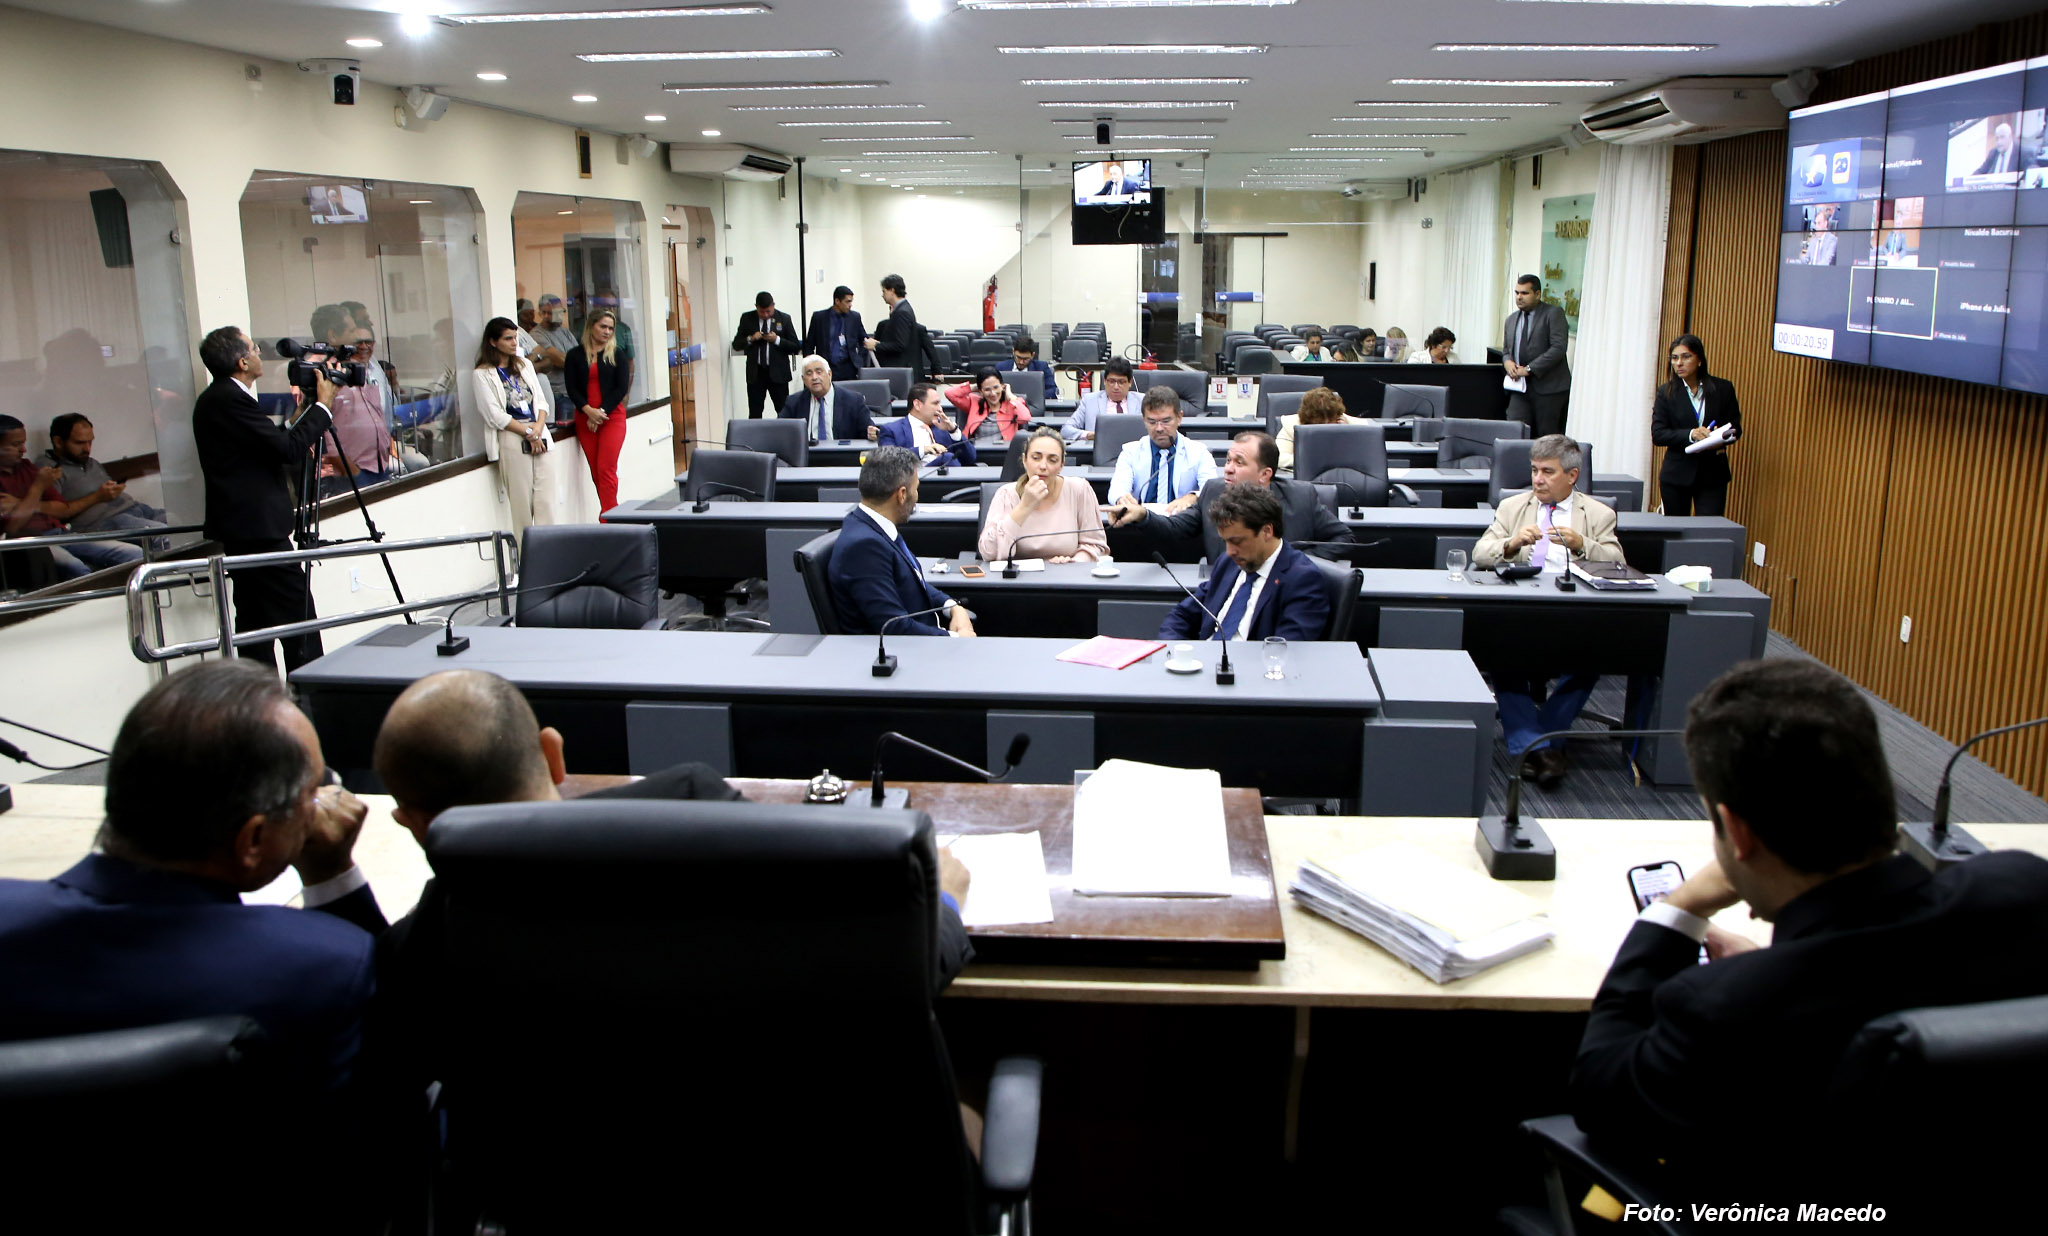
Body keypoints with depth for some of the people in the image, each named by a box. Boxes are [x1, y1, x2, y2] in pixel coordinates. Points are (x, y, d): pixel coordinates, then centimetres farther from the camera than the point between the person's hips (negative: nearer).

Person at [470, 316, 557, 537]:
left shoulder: (524, 365, 18)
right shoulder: (482, 374, 0)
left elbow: (540, 400, 14)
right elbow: (495, 415, -6)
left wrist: (539, 426, -5)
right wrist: (527, 432, -9)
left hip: (540, 436, 5)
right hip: (511, 438, -5)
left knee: (546, 499, -2)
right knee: (522, 500, -5)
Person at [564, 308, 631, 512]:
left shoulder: (617, 354, 5)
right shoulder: (575, 355, 8)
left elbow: (622, 387, -1)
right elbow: (571, 388, 2)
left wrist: (602, 412, -11)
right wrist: (588, 410, -14)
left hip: (612, 416, -2)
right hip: (585, 418, 2)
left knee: (606, 470, -10)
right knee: (596, 472, 3)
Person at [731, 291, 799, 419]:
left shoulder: (784, 319, 2)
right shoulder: (747, 319, 6)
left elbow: (796, 347, 1)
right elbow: (736, 345, 8)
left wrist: (777, 340, -13)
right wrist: (750, 339, -10)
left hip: (777, 373, -1)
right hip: (755, 373, 1)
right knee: (754, 414, 2)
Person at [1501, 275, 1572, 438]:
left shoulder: (1553, 314, -3)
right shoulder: (1511, 319, 18)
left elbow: (1558, 348, -13)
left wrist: (1529, 369, -17)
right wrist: (1507, 361, 0)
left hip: (1548, 387, -5)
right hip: (1520, 388, 5)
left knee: (1547, 438, -3)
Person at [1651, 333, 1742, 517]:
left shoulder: (1723, 388, 4)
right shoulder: (1666, 392, 2)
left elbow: (1735, 427, 7)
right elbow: (1657, 434, -6)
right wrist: (1690, 434, -21)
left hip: (1713, 474, 0)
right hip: (1677, 473, 0)